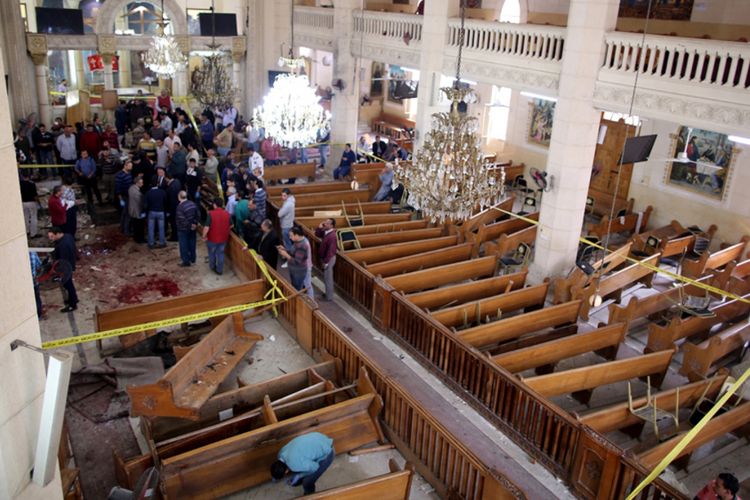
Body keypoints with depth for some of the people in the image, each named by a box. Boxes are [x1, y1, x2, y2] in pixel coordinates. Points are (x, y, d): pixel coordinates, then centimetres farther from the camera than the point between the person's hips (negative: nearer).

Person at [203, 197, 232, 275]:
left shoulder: (211, 213, -20)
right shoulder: (227, 214, -7)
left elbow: (206, 227, -23)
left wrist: (204, 236, -9)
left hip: (212, 238, -2)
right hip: (223, 238, 3)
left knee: (212, 253, 21)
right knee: (220, 254, 16)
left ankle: (212, 267, 41)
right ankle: (219, 270, 23)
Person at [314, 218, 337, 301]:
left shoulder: (332, 236, -28)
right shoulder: (326, 232, 0)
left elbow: (330, 251, -27)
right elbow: (317, 234, 16)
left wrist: (326, 262, -22)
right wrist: (320, 227, -3)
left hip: (329, 259, -10)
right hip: (325, 257, 10)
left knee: (328, 278, 3)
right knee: (326, 277, 21)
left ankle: (329, 297, 15)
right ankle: (328, 294, 35)